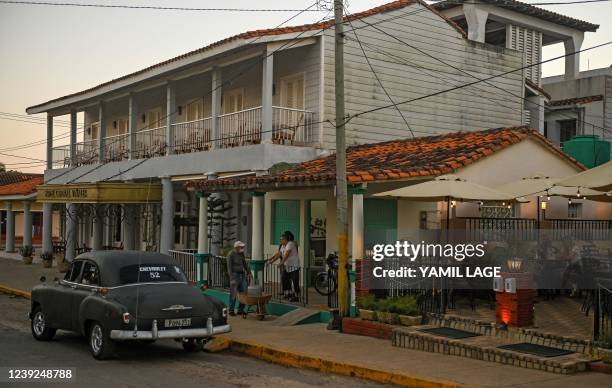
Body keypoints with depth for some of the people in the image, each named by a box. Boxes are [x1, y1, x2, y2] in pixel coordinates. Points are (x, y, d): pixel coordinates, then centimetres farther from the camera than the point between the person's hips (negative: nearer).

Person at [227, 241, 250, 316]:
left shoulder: (241, 253, 9)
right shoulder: (231, 255, -12)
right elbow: (229, 267, -15)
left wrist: (248, 272, 20)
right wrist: (231, 277, -21)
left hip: (242, 275, 7)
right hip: (234, 275, -7)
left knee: (243, 292, 4)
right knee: (233, 293, -4)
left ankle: (240, 309, 12)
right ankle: (231, 310, 5)